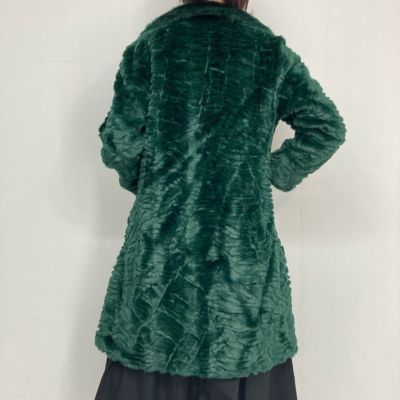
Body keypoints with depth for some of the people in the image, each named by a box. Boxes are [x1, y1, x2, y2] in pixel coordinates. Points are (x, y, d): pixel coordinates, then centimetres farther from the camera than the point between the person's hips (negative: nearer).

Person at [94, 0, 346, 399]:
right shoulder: (270, 49, 5)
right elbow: (327, 128, 3)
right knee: (244, 366, 12)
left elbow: (118, 142, -2)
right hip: (244, 248, 1)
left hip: (162, 238, 0)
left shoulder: (153, 41, 2)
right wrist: (275, 172, 11)